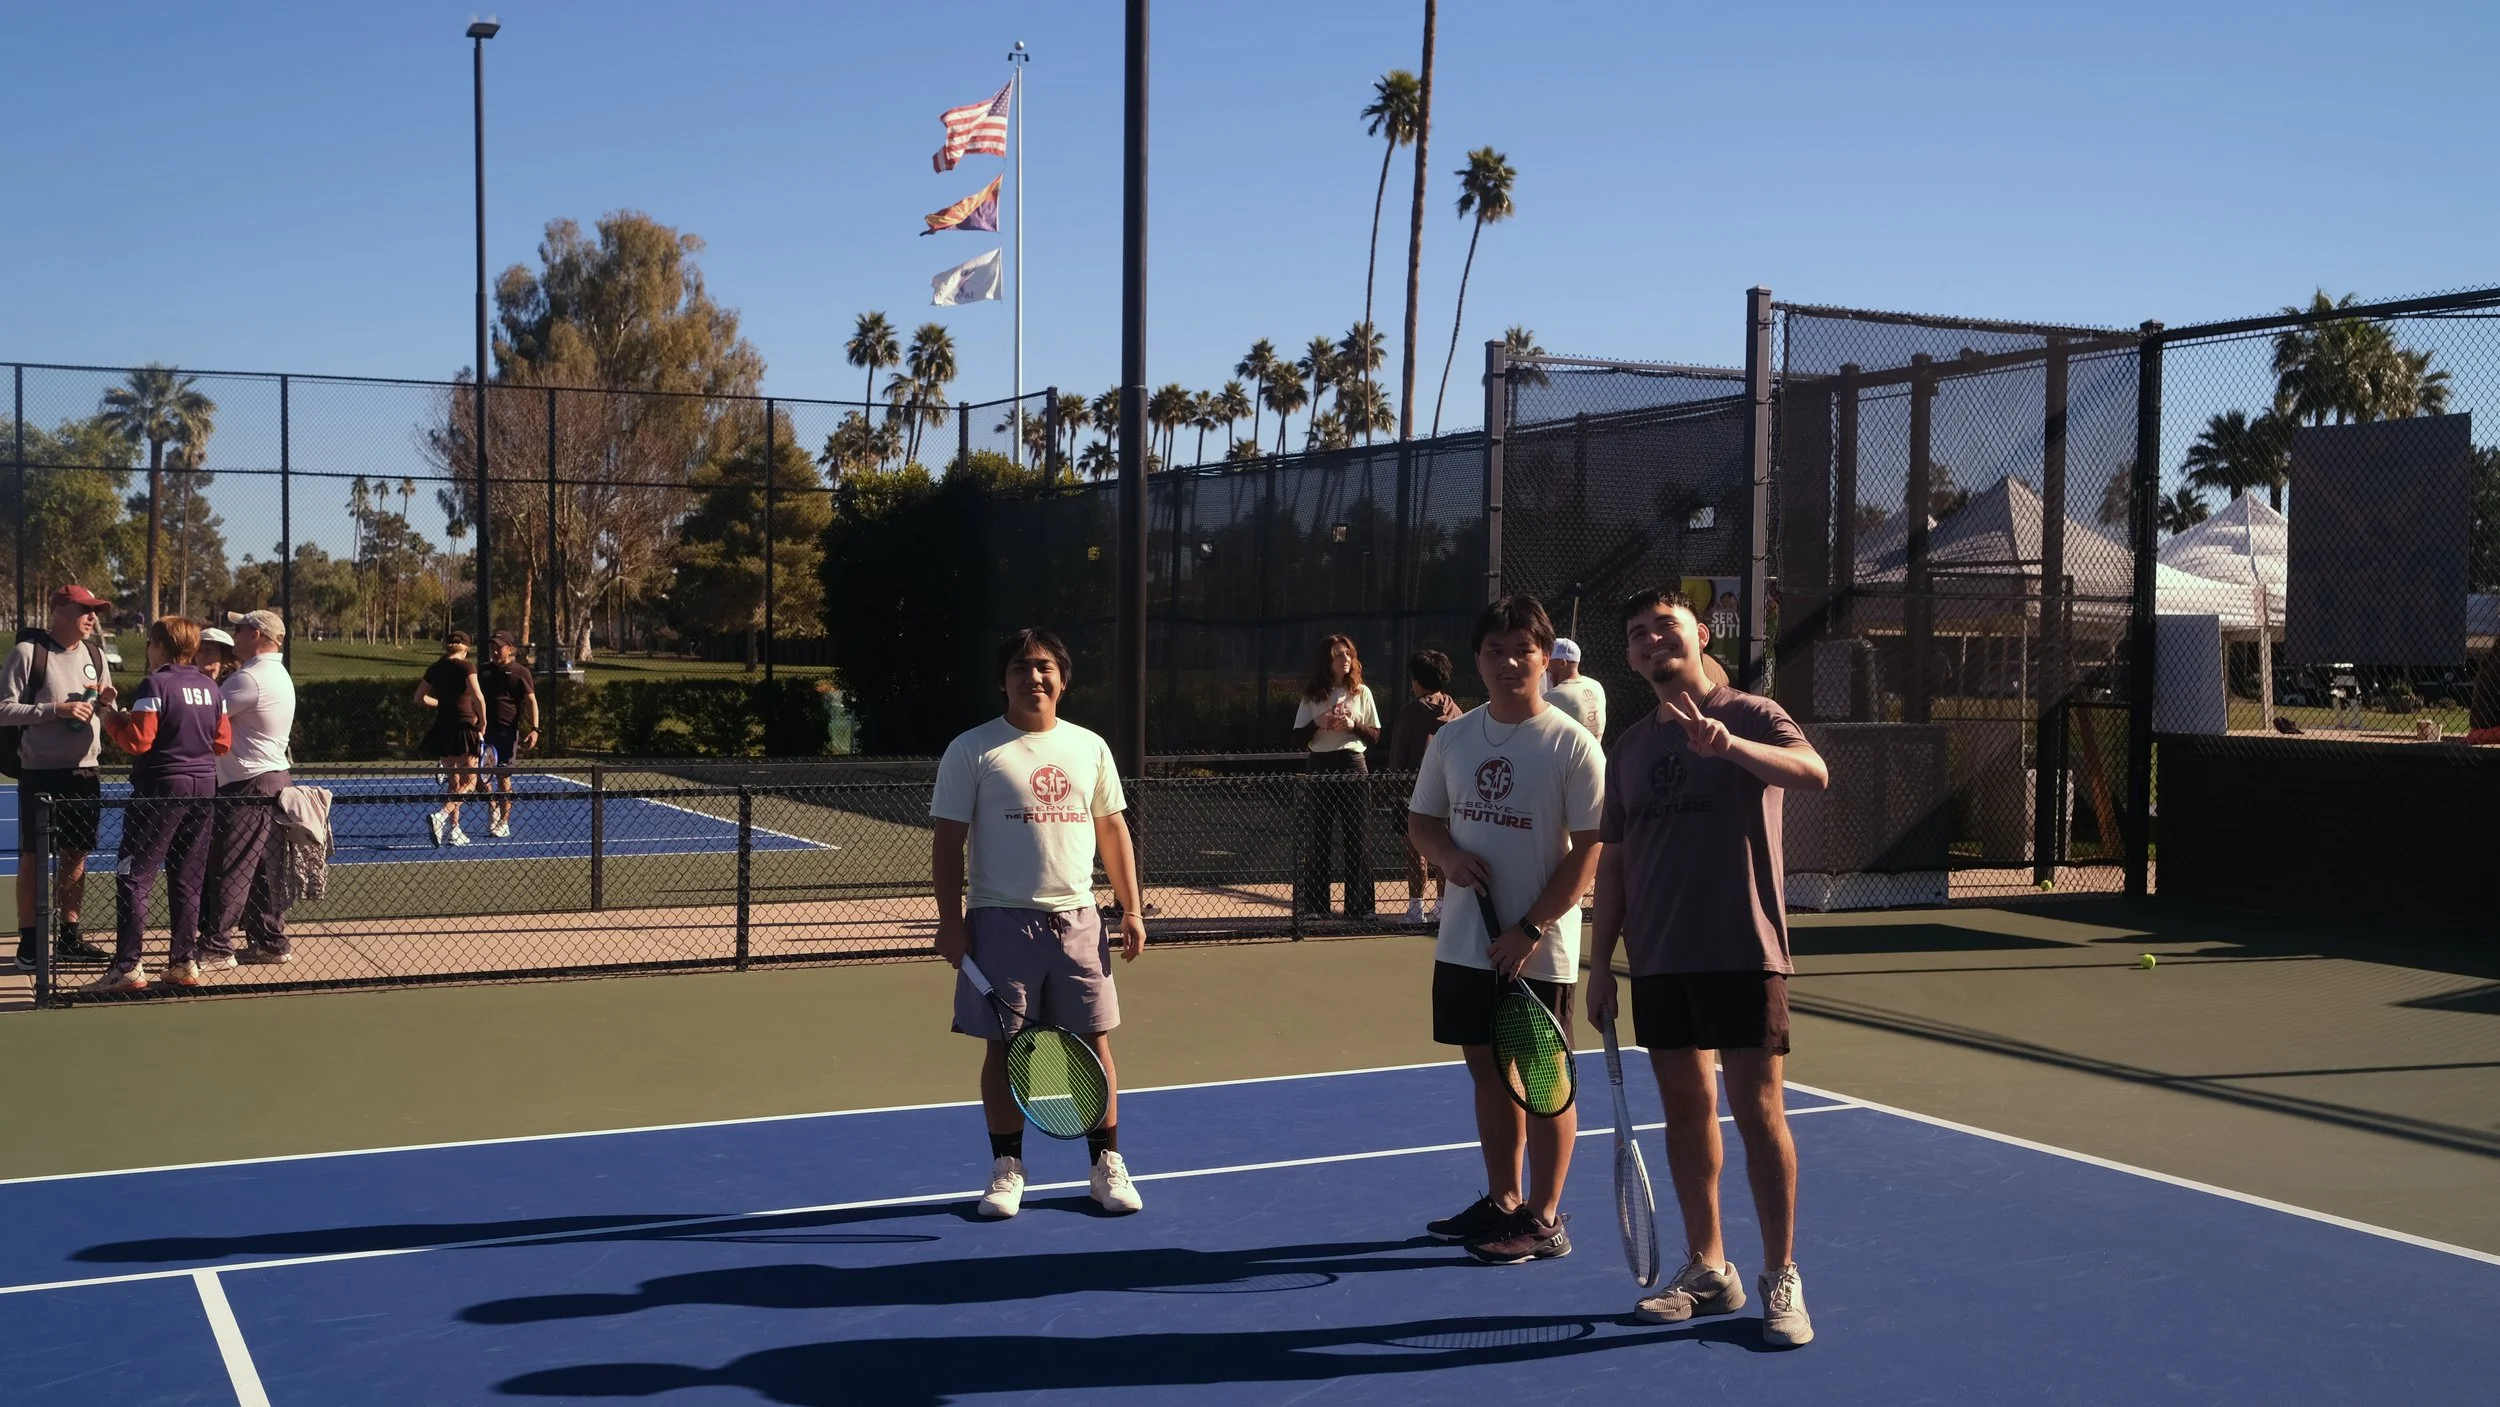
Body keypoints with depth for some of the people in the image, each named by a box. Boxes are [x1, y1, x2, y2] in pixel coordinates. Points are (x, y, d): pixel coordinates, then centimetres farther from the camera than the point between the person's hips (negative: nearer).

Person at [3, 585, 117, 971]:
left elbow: (106, 707, 20)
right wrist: (56, 710, -21)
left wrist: (108, 700, -3)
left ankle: (69, 936, 18)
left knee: (76, 856, 10)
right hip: (41, 774, -6)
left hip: (84, 771, 6)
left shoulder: (94, 654, 12)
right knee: (34, 856, -1)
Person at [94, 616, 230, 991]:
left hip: (161, 788, -6)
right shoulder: (210, 687, 8)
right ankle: (183, 963, 13)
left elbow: (138, 740, -15)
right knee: (187, 879, 11)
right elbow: (223, 741, 10)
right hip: (203, 786, 7)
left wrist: (112, 721, 2)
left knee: (134, 876, -2)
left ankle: (128, 967, -6)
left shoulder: (155, 685, -11)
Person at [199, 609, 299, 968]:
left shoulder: (250, 678, -17)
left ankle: (216, 947, -4)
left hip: (248, 786, -10)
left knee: (228, 869, -6)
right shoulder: (278, 675, 16)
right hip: (275, 780, 10)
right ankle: (270, 942, 18)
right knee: (263, 870, 13)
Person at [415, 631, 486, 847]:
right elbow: (477, 697, -20)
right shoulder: (466, 667, -8)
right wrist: (483, 720, -8)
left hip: (442, 730, 6)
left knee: (453, 782, 16)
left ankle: (453, 831, 15)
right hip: (464, 727, -6)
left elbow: (420, 697, 15)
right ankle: (440, 816, -20)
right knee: (470, 780, 1)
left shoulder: (435, 669, 9)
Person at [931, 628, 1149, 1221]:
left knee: (1094, 1042, 5)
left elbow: (1113, 831, 14)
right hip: (1003, 921, -3)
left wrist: (1132, 909, 7)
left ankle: (1107, 1166, 16)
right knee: (1005, 1047, 3)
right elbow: (949, 843, -1)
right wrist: (952, 922, -8)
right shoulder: (972, 751, -1)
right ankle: (1007, 1170, 14)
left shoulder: (1090, 747, 10)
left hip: (1078, 919, 3)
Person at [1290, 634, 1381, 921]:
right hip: (1320, 768, 0)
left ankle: (1359, 905, 7)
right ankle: (1315, 906, 6)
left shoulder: (1361, 692, 5)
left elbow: (1375, 735, 5)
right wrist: (1317, 724, -14)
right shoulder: (1312, 696, 4)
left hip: (1353, 767, 0)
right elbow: (1298, 740, 3)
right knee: (1318, 838, 1)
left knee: (1356, 837, 1)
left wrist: (1353, 725, -13)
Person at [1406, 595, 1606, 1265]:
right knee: (1488, 1071, 15)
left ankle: (1543, 1221, 13)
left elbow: (1587, 851, -13)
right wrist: (1448, 855, -8)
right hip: (1464, 942, 6)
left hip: (1539, 950, -5)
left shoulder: (1572, 744, -11)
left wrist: (1529, 930, -18)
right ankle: (1502, 1201, 29)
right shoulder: (1452, 739, 5)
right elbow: (1422, 820, 15)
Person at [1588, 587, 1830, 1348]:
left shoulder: (1752, 715, -4)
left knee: (1757, 1109, -4)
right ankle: (1707, 1268, 20)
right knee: (1686, 1107, 10)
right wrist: (1601, 958, 10)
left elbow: (1813, 771, -25)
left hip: (1741, 951, -5)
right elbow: (1614, 857, 15)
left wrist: (1729, 744, -42)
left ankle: (1781, 1279, 5)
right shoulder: (1631, 745, 12)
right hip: (1658, 957, 5)